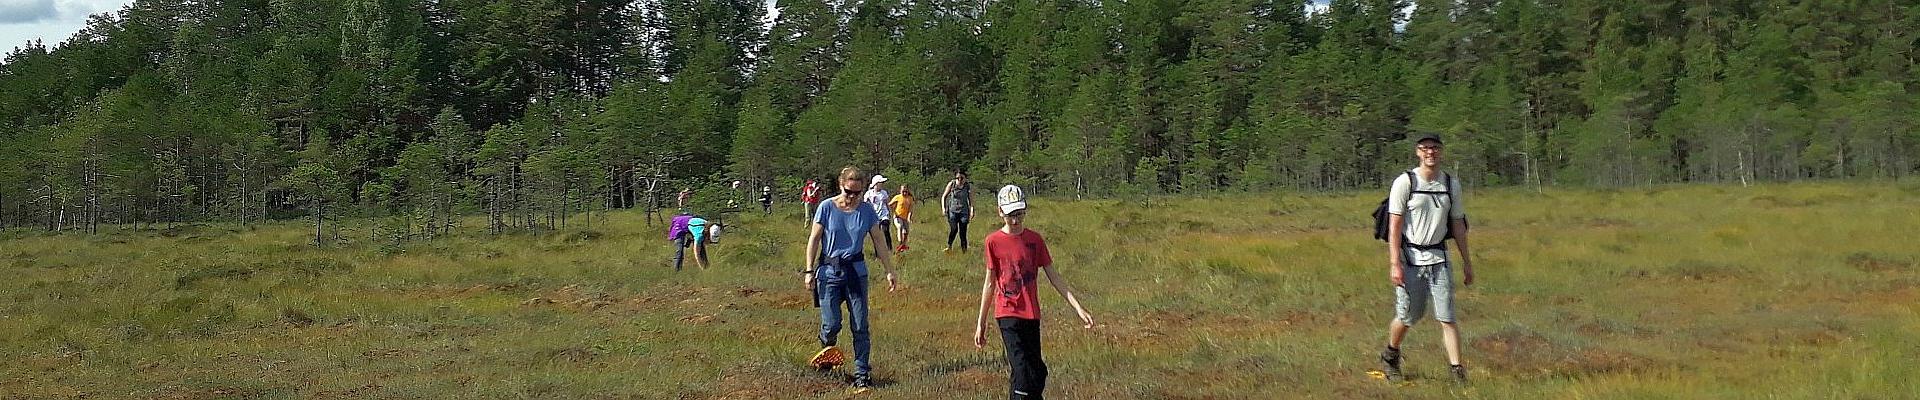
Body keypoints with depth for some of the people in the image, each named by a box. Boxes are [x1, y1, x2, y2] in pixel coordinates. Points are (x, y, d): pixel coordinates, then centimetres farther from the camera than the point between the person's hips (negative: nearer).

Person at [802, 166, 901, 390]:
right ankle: (826, 352, 28)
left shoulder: (866, 211, 1)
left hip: (856, 271, 2)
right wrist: (809, 270, -4)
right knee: (831, 324, -6)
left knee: (860, 326, -2)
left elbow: (878, 242, 8)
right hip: (829, 270, -2)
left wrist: (889, 272, 7)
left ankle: (862, 374, 5)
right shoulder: (827, 208, -5)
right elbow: (814, 239, 0)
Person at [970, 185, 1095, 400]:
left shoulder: (1035, 239, 5)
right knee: (1021, 372, -13)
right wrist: (981, 323, 6)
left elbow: (1054, 277, 7)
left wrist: (1078, 308, 0)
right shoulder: (993, 241, -2)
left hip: (1032, 314, 4)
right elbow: (989, 283, 5)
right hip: (1007, 314, -4)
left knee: (1038, 374, 8)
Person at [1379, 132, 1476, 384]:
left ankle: (1457, 370, -6)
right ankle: (1390, 356, 31)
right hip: (1409, 259, -3)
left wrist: (1467, 261, 15)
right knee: (1407, 316, 5)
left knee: (1447, 317, -5)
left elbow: (1458, 225, 16)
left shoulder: (1451, 185, 8)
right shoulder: (1404, 182, -6)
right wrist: (1394, 264, -17)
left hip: (1439, 259, 3)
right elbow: (1394, 226, -10)